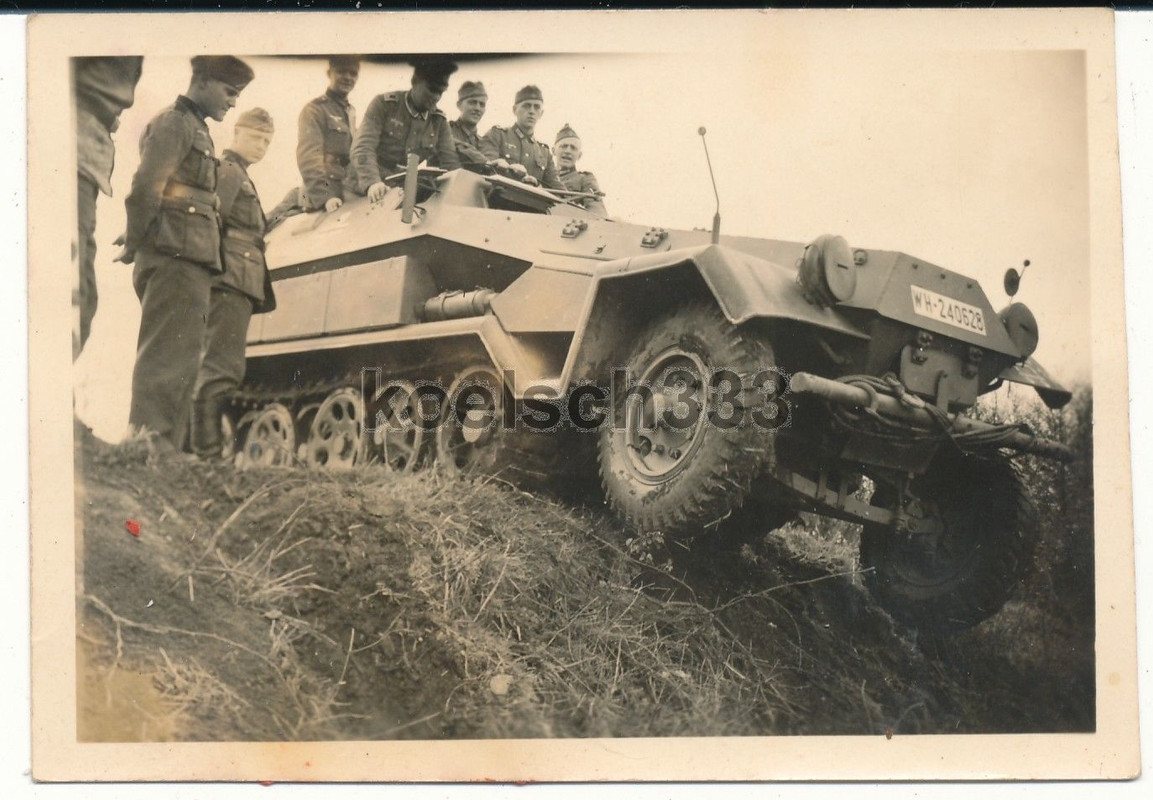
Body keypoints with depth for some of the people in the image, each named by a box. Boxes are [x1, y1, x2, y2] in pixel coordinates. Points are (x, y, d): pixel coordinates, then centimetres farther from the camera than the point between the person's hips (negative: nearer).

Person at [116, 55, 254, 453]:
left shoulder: (196, 129, 25)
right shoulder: (174, 122, -4)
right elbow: (146, 187, -16)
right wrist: (134, 245, -9)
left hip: (189, 263, 10)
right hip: (175, 257, -10)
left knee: (179, 361, 10)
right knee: (166, 357, -12)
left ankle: (164, 451, 14)